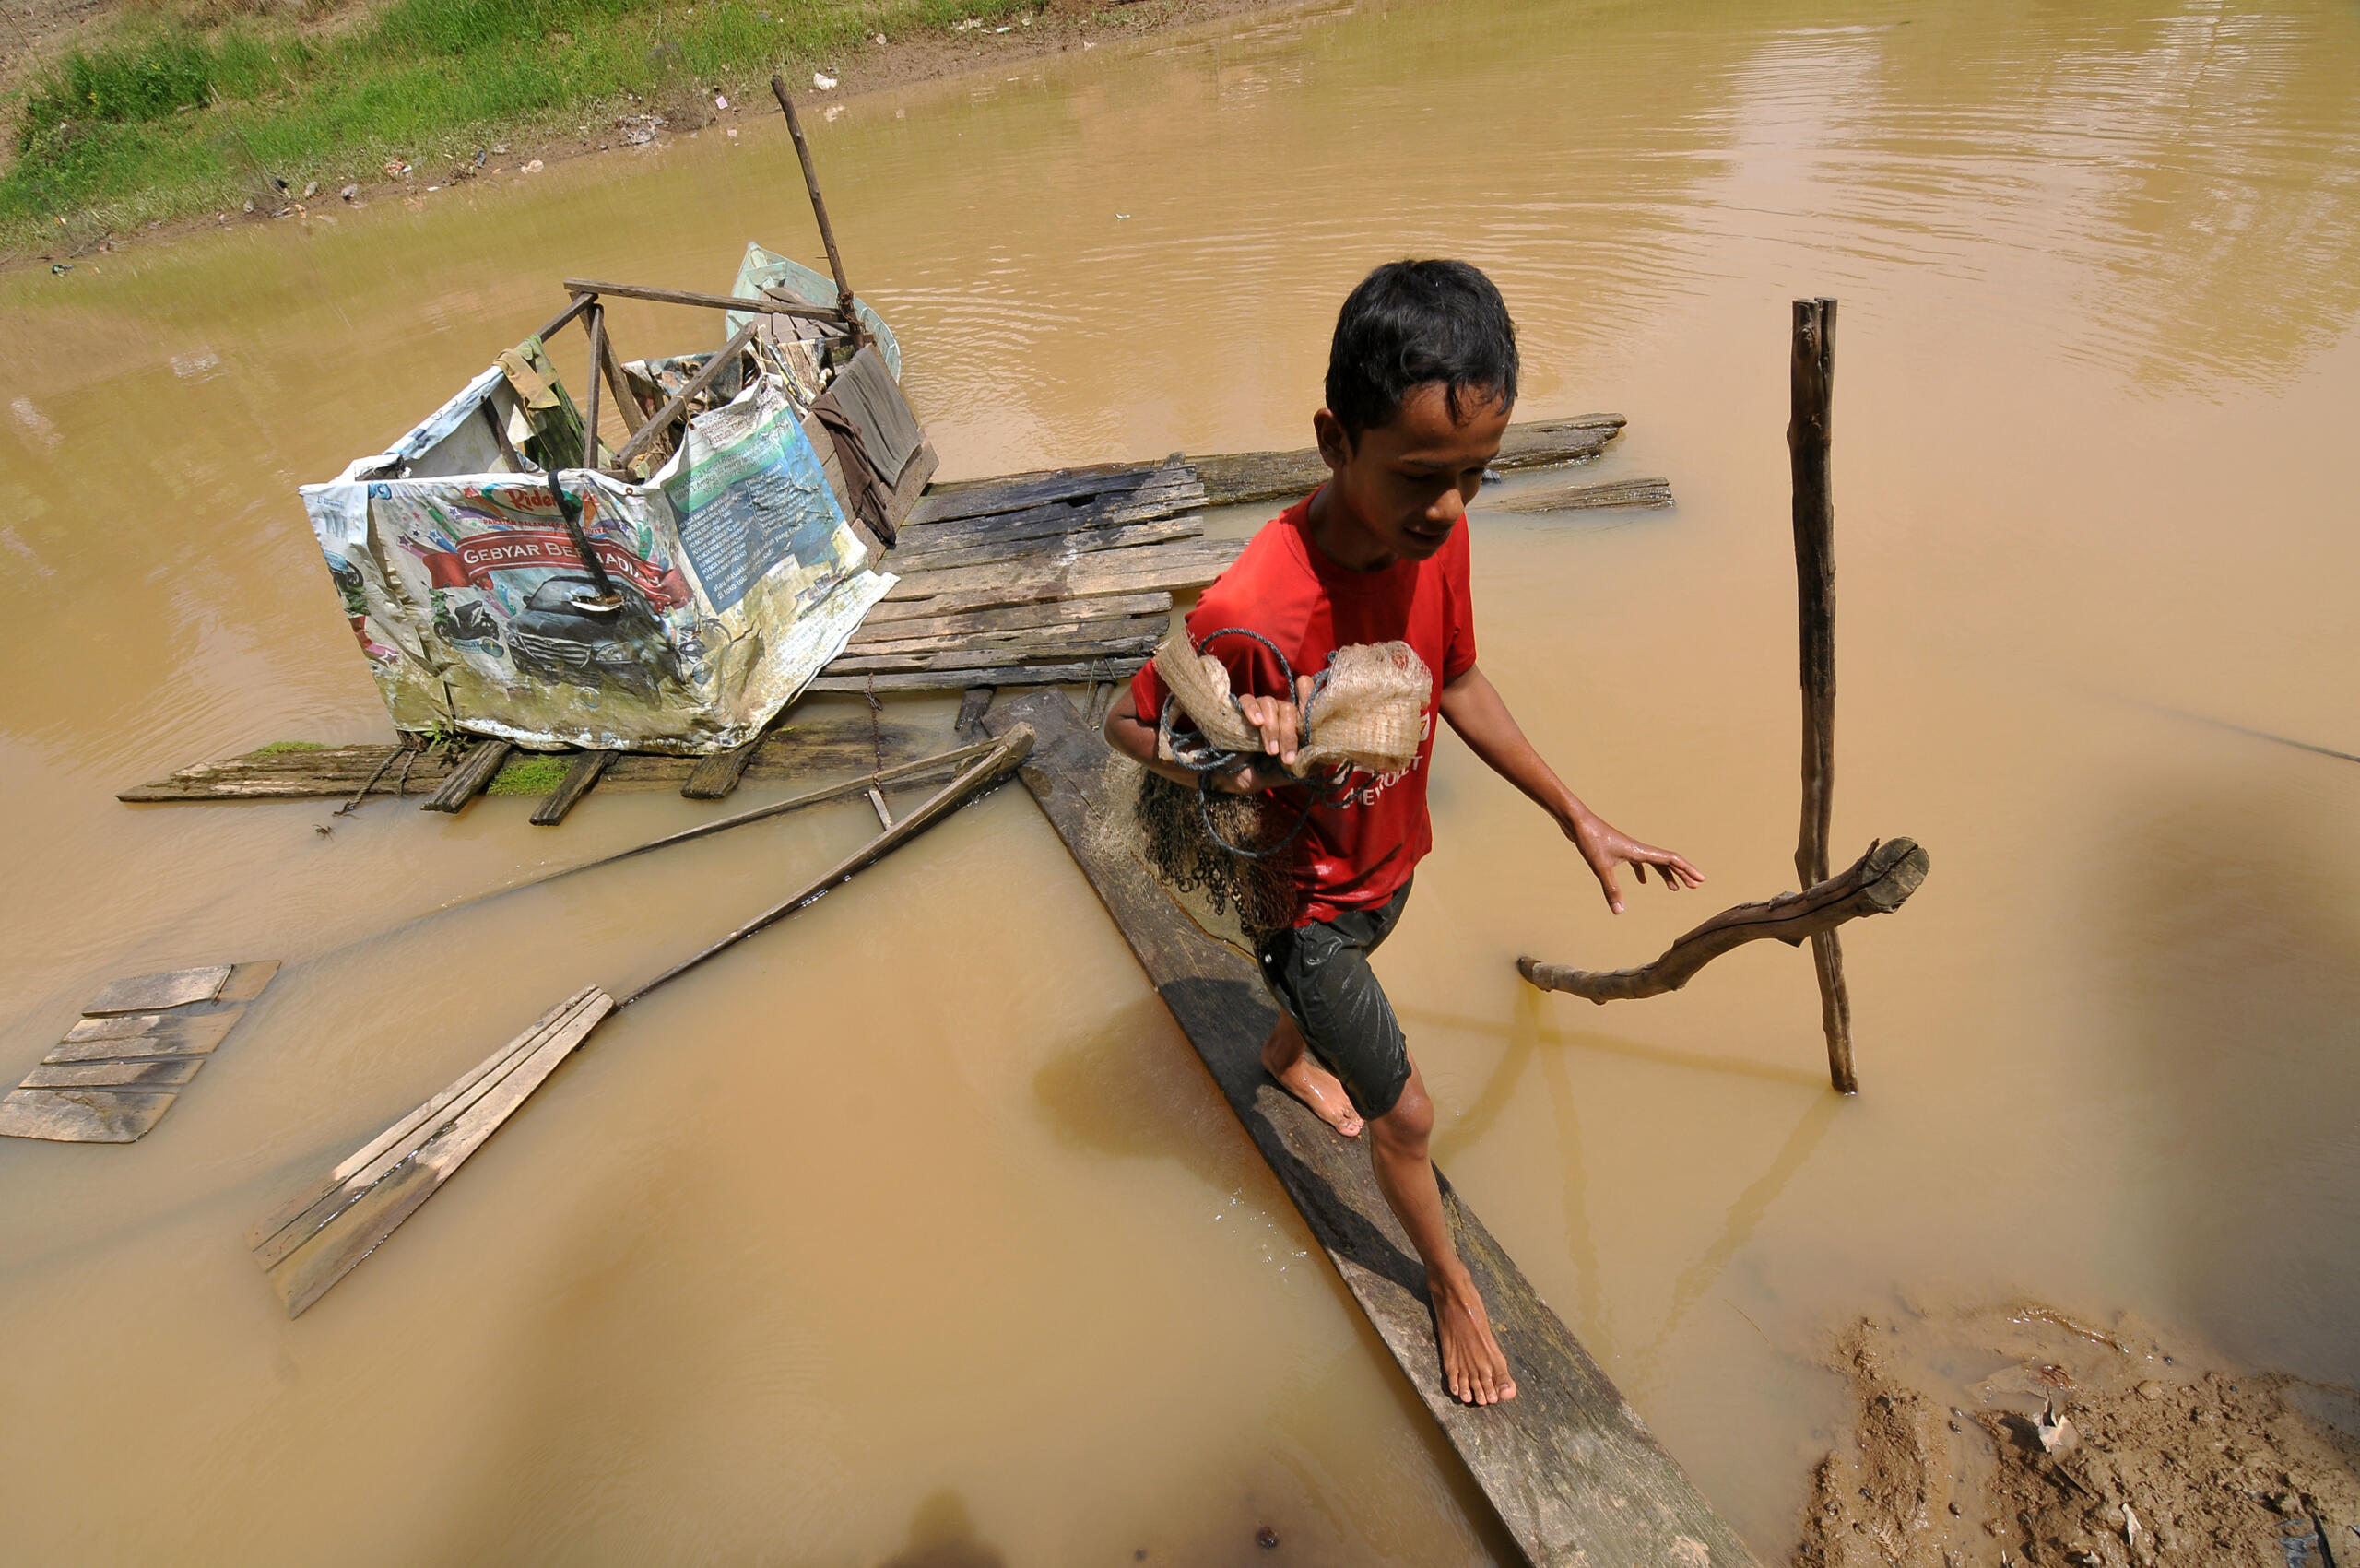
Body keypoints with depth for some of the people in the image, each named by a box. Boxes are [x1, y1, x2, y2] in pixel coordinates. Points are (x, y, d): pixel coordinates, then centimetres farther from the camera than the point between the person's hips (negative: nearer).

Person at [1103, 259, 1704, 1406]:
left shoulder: (1437, 535, -17)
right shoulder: (1250, 613, -37)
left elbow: (1459, 683, -1)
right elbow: (1128, 724, -19)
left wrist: (1576, 817, 0)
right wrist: (1231, 771, -39)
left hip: (1393, 860, 6)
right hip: (1303, 899, -6)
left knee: (1335, 987, 36)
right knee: (1406, 1114, 10)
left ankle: (1285, 1056, 71)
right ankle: (1446, 1277, 42)